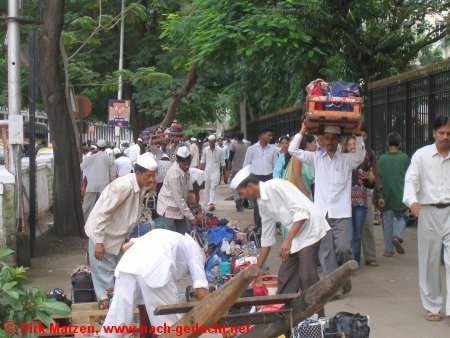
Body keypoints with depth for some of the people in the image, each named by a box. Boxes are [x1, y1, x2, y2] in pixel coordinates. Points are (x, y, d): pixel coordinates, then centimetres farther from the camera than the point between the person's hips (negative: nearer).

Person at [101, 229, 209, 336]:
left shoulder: (158, 233, 41)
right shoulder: (193, 247, 27)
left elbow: (125, 246, 27)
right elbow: (202, 292, 19)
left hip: (126, 264, 5)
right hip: (155, 270, -5)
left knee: (116, 316, 11)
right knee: (169, 320, 10)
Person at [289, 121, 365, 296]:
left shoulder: (346, 159, 7)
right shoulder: (316, 158, 12)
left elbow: (360, 157, -13)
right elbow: (293, 150, 9)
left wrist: (358, 134, -17)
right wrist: (302, 132, 5)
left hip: (341, 213, -2)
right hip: (321, 212, 2)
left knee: (343, 248, -11)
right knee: (326, 252, 0)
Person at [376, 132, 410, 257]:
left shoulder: (382, 158, -1)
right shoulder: (404, 157, -2)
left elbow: (379, 178, -6)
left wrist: (380, 196, -6)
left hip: (386, 195, 1)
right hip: (400, 195, -1)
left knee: (387, 222, 8)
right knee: (400, 218, 17)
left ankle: (388, 249, 10)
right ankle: (398, 236, -10)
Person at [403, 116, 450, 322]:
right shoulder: (422, 155, 3)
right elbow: (411, 179, -4)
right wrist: (412, 200, -22)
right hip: (428, 211, 0)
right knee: (429, 262, 8)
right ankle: (433, 306, 21)